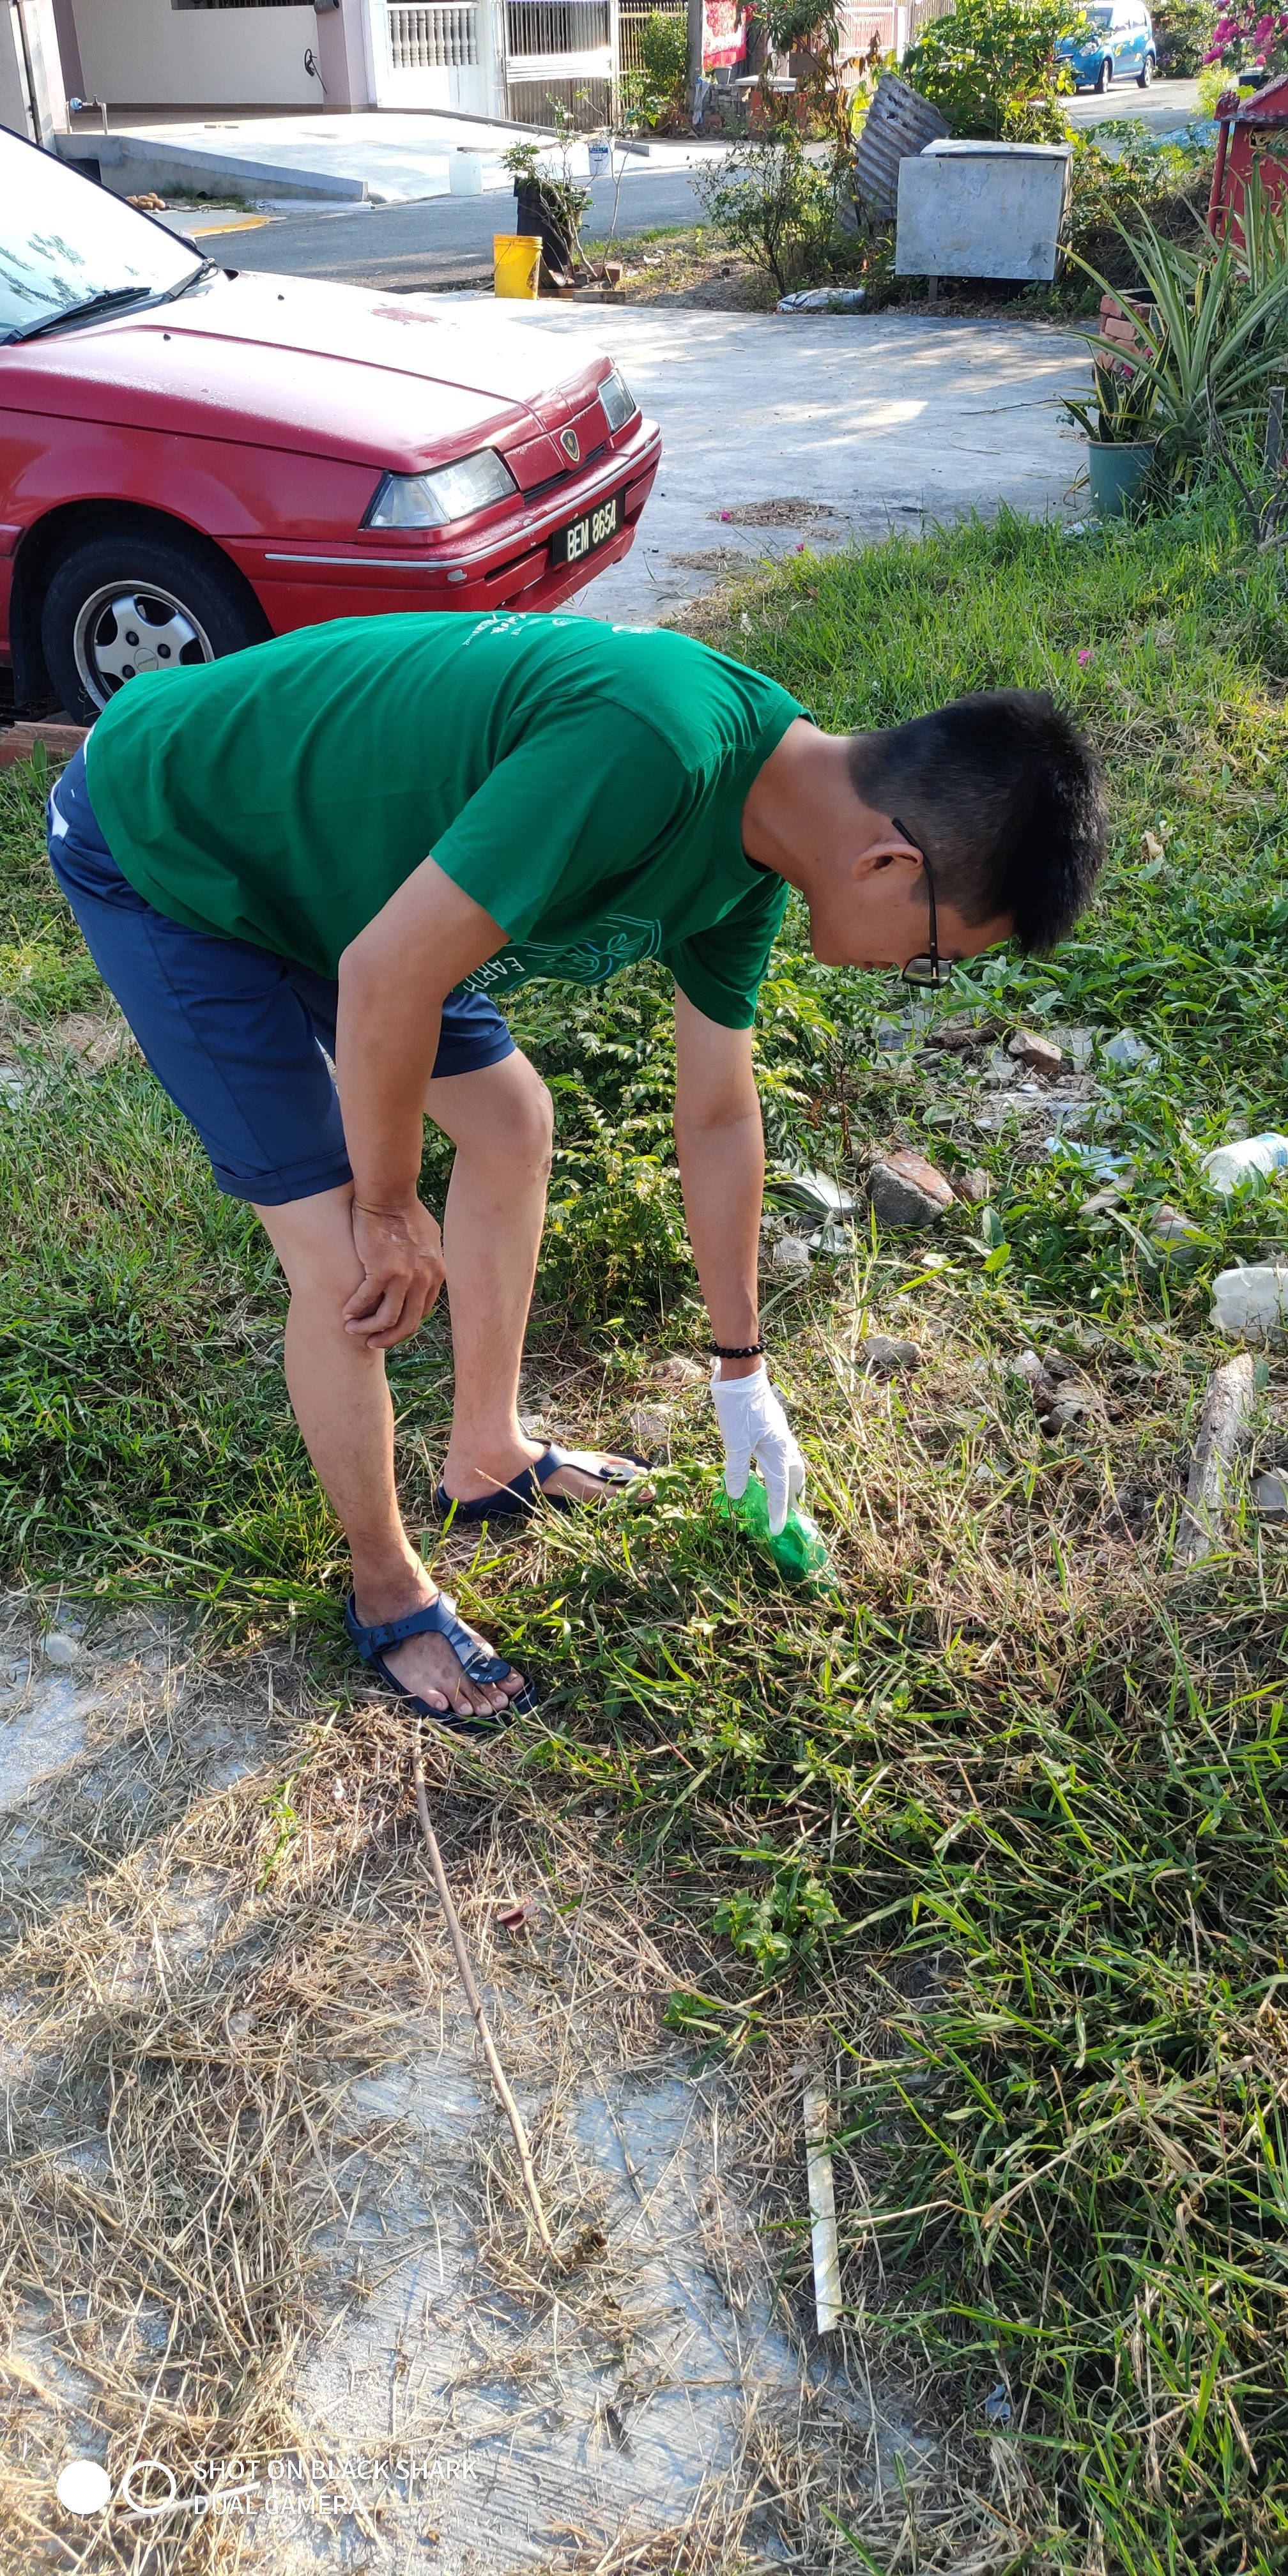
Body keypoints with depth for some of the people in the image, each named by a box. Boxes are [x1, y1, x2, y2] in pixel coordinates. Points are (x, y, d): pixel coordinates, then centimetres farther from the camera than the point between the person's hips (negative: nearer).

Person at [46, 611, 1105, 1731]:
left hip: (307, 838, 9)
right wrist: (388, 1213, -14)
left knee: (510, 1124, 14)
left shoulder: (750, 859, -5)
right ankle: (389, 1594, 15)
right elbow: (385, 978, -31)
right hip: (159, 849, -8)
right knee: (348, 1269, -10)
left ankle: (488, 1456, 34)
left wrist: (741, 1373, 15)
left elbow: (719, 1117, 7)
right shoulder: (649, 753, -36)